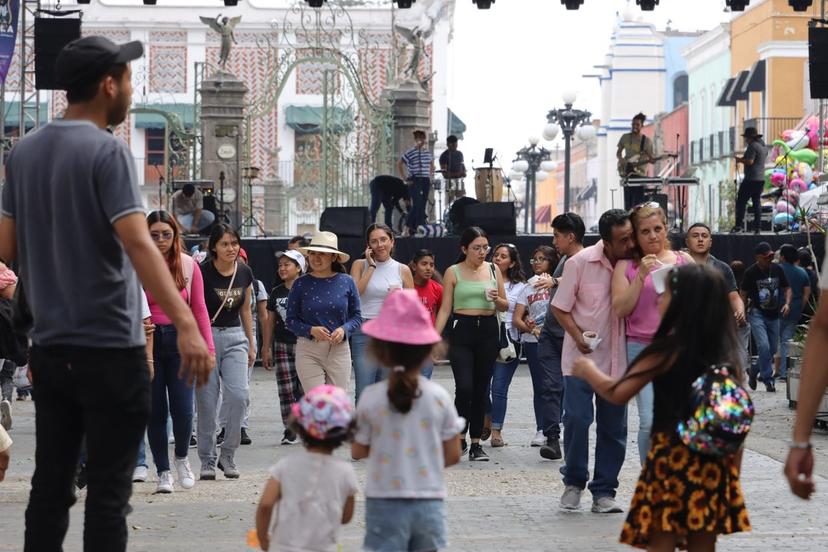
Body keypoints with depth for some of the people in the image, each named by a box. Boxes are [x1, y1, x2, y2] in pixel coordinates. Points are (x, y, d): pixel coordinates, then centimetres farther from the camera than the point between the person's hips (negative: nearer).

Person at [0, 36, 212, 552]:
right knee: (109, 491, 0)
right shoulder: (107, 151, -13)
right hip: (110, 349, -7)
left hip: (49, 347, 7)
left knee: (50, 485, 13)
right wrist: (187, 325, -31)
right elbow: (137, 244, -24)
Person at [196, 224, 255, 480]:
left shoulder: (245, 272, 5)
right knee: (208, 401, -2)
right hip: (206, 336, -3)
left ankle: (227, 456, 2)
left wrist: (251, 344, 18)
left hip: (235, 337, 3)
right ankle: (207, 461, 9)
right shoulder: (202, 272, -9)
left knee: (239, 394, -12)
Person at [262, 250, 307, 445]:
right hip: (282, 346, 4)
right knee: (286, 390, 0)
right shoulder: (276, 293, 11)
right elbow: (270, 321, 15)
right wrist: (266, 349, 13)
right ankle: (290, 429, 6)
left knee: (304, 389, -5)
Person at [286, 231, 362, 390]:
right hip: (309, 350, -1)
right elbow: (290, 320, 3)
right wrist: (311, 330, -15)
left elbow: (356, 316, 8)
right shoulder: (301, 284, 1)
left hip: (339, 349, 1)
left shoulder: (346, 282, 3)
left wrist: (344, 330, -12)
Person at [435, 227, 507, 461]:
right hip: (462, 330, -3)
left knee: (481, 389, 5)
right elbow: (445, 309, 0)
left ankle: (476, 443, 12)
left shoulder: (493, 270, 8)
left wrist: (496, 299, -9)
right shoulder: (453, 272, 1)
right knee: (464, 387, -14)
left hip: (488, 330, 3)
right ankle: (460, 438, 4)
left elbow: (505, 306, 14)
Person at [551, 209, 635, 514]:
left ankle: (604, 491, 15)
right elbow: (560, 307, -2)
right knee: (577, 418, -11)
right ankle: (574, 482, 11)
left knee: (614, 426, 4)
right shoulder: (580, 263, -8)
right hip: (582, 357, -3)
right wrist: (578, 335, -15)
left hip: (617, 359, 3)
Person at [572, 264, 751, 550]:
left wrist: (588, 370, 15)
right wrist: (733, 474, 15)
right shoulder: (726, 357, 6)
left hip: (672, 460, -5)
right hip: (711, 465, 5)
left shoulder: (666, 352, -7)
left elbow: (617, 393, -4)